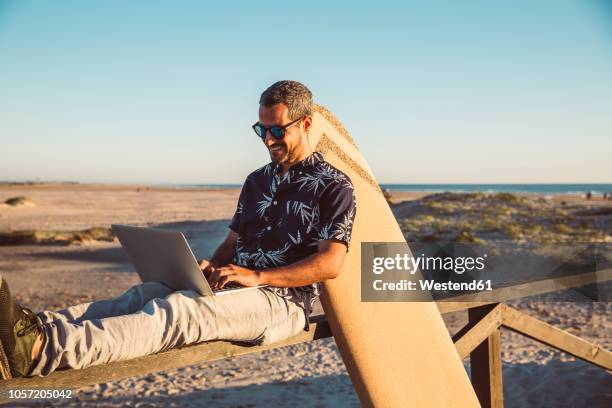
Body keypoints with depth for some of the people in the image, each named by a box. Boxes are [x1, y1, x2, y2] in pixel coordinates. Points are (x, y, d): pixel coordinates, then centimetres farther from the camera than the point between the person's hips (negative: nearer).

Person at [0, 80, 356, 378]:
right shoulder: (257, 181, 21)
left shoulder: (334, 187, -2)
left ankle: (38, 348, -49)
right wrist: (210, 268, -1)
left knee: (172, 310, -32)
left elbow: (330, 264, -12)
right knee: (147, 292, -21)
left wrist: (257, 276, -19)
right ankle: (37, 327, -40)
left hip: (283, 300, -7)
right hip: (234, 287, 7)